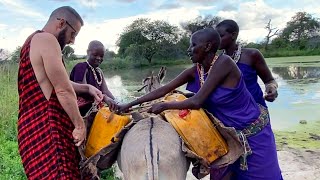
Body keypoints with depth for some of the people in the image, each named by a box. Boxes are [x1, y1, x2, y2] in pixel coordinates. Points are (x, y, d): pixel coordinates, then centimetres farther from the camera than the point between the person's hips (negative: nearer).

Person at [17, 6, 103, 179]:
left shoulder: (34, 41, 21)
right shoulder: (47, 40, -12)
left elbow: (59, 83, 27)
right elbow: (63, 91, -15)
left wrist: (87, 88, 17)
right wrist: (80, 125, -8)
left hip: (37, 124, 11)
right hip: (44, 127, -11)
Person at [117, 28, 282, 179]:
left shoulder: (223, 62, -27)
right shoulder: (195, 71, -7)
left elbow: (196, 102, -30)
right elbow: (164, 90, -6)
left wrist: (163, 106, -20)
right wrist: (129, 105, -6)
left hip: (251, 132, -6)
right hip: (228, 133, 6)